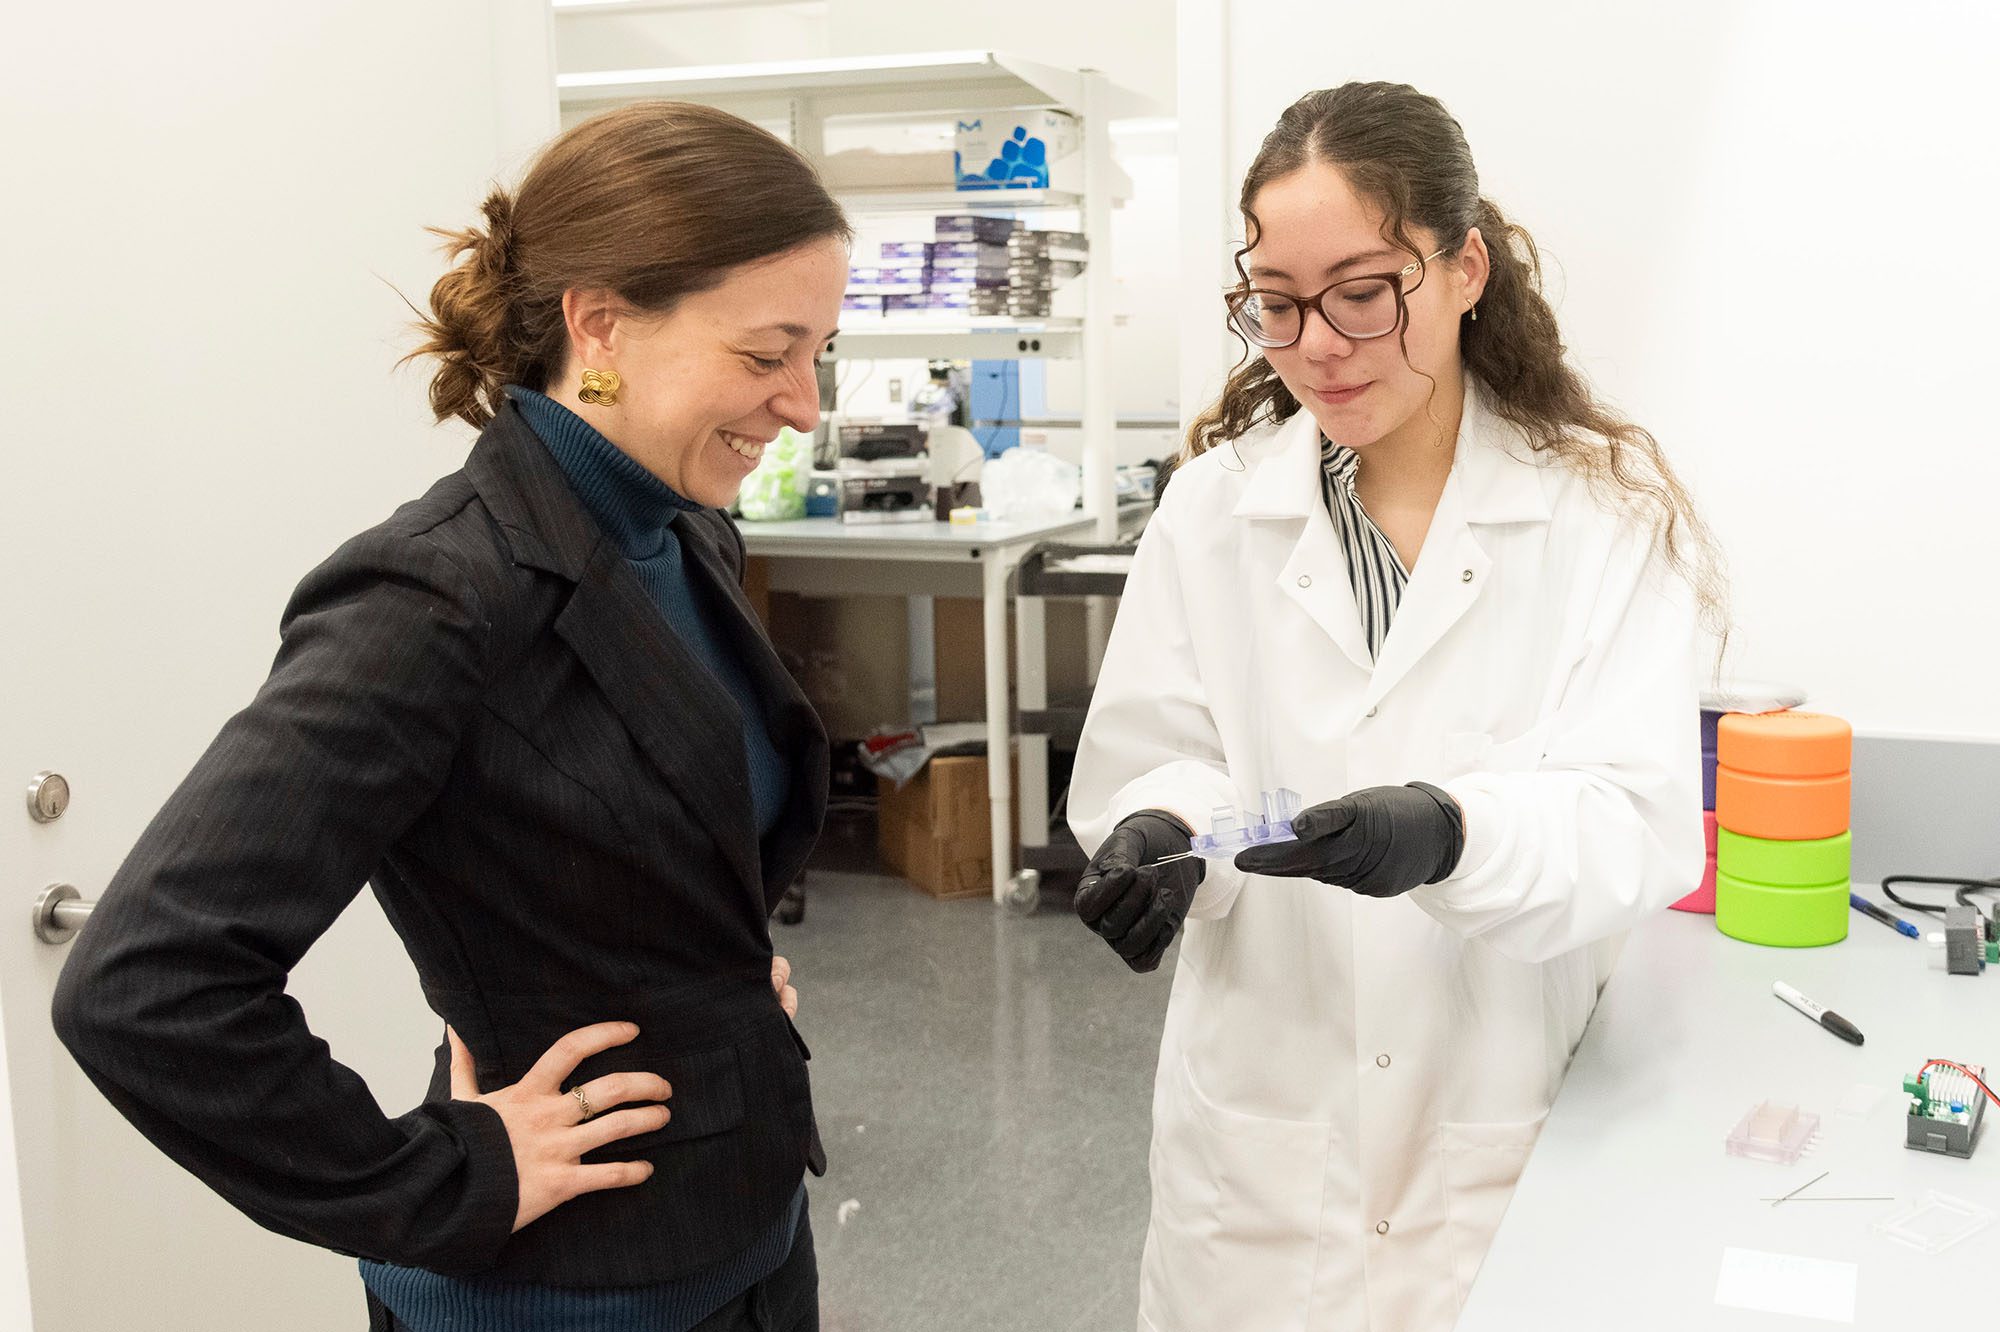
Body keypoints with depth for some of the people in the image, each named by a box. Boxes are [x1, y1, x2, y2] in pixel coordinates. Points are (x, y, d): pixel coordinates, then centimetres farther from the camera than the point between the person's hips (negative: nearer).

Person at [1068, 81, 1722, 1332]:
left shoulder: (1608, 511, -7)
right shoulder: (1215, 502, 0)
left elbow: (1638, 820, -14)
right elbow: (1155, 752, -2)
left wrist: (1452, 833, -34)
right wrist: (1163, 833, -25)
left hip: (1502, 1128, -1)